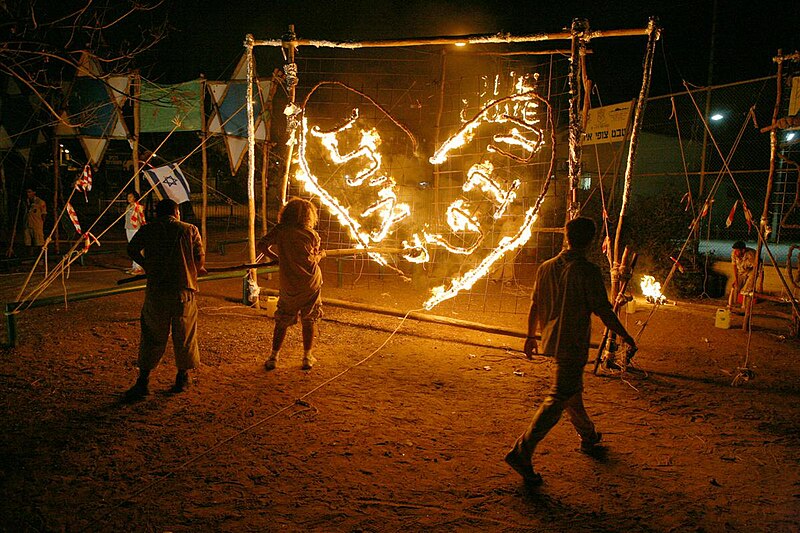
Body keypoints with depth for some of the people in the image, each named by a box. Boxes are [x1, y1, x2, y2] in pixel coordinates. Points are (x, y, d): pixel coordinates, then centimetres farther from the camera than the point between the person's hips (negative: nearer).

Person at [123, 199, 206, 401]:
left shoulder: (147, 230, 4)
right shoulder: (190, 230, 1)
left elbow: (132, 250, 4)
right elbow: (200, 258, -1)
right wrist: (195, 270, 21)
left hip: (156, 291, 1)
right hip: (184, 290, 0)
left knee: (152, 335, 9)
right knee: (184, 335, 13)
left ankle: (143, 381, 8)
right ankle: (182, 378, 24)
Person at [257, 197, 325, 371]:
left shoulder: (279, 230, -2)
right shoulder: (311, 234, -5)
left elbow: (261, 246, -6)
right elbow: (314, 259, -1)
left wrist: (277, 258, 8)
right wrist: (321, 255, 20)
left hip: (289, 286, 1)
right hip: (312, 283, 0)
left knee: (282, 321, 13)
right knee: (309, 321, 12)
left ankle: (274, 357, 13)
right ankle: (307, 357, 18)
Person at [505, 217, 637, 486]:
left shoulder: (546, 267, 3)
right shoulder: (588, 271, -16)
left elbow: (535, 306, 9)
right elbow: (603, 311, -14)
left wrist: (531, 335, 21)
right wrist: (626, 336, 0)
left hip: (551, 340, 7)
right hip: (573, 345, -7)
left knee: (573, 390, 25)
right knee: (557, 400, -5)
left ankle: (588, 436, 45)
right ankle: (521, 452, -10)